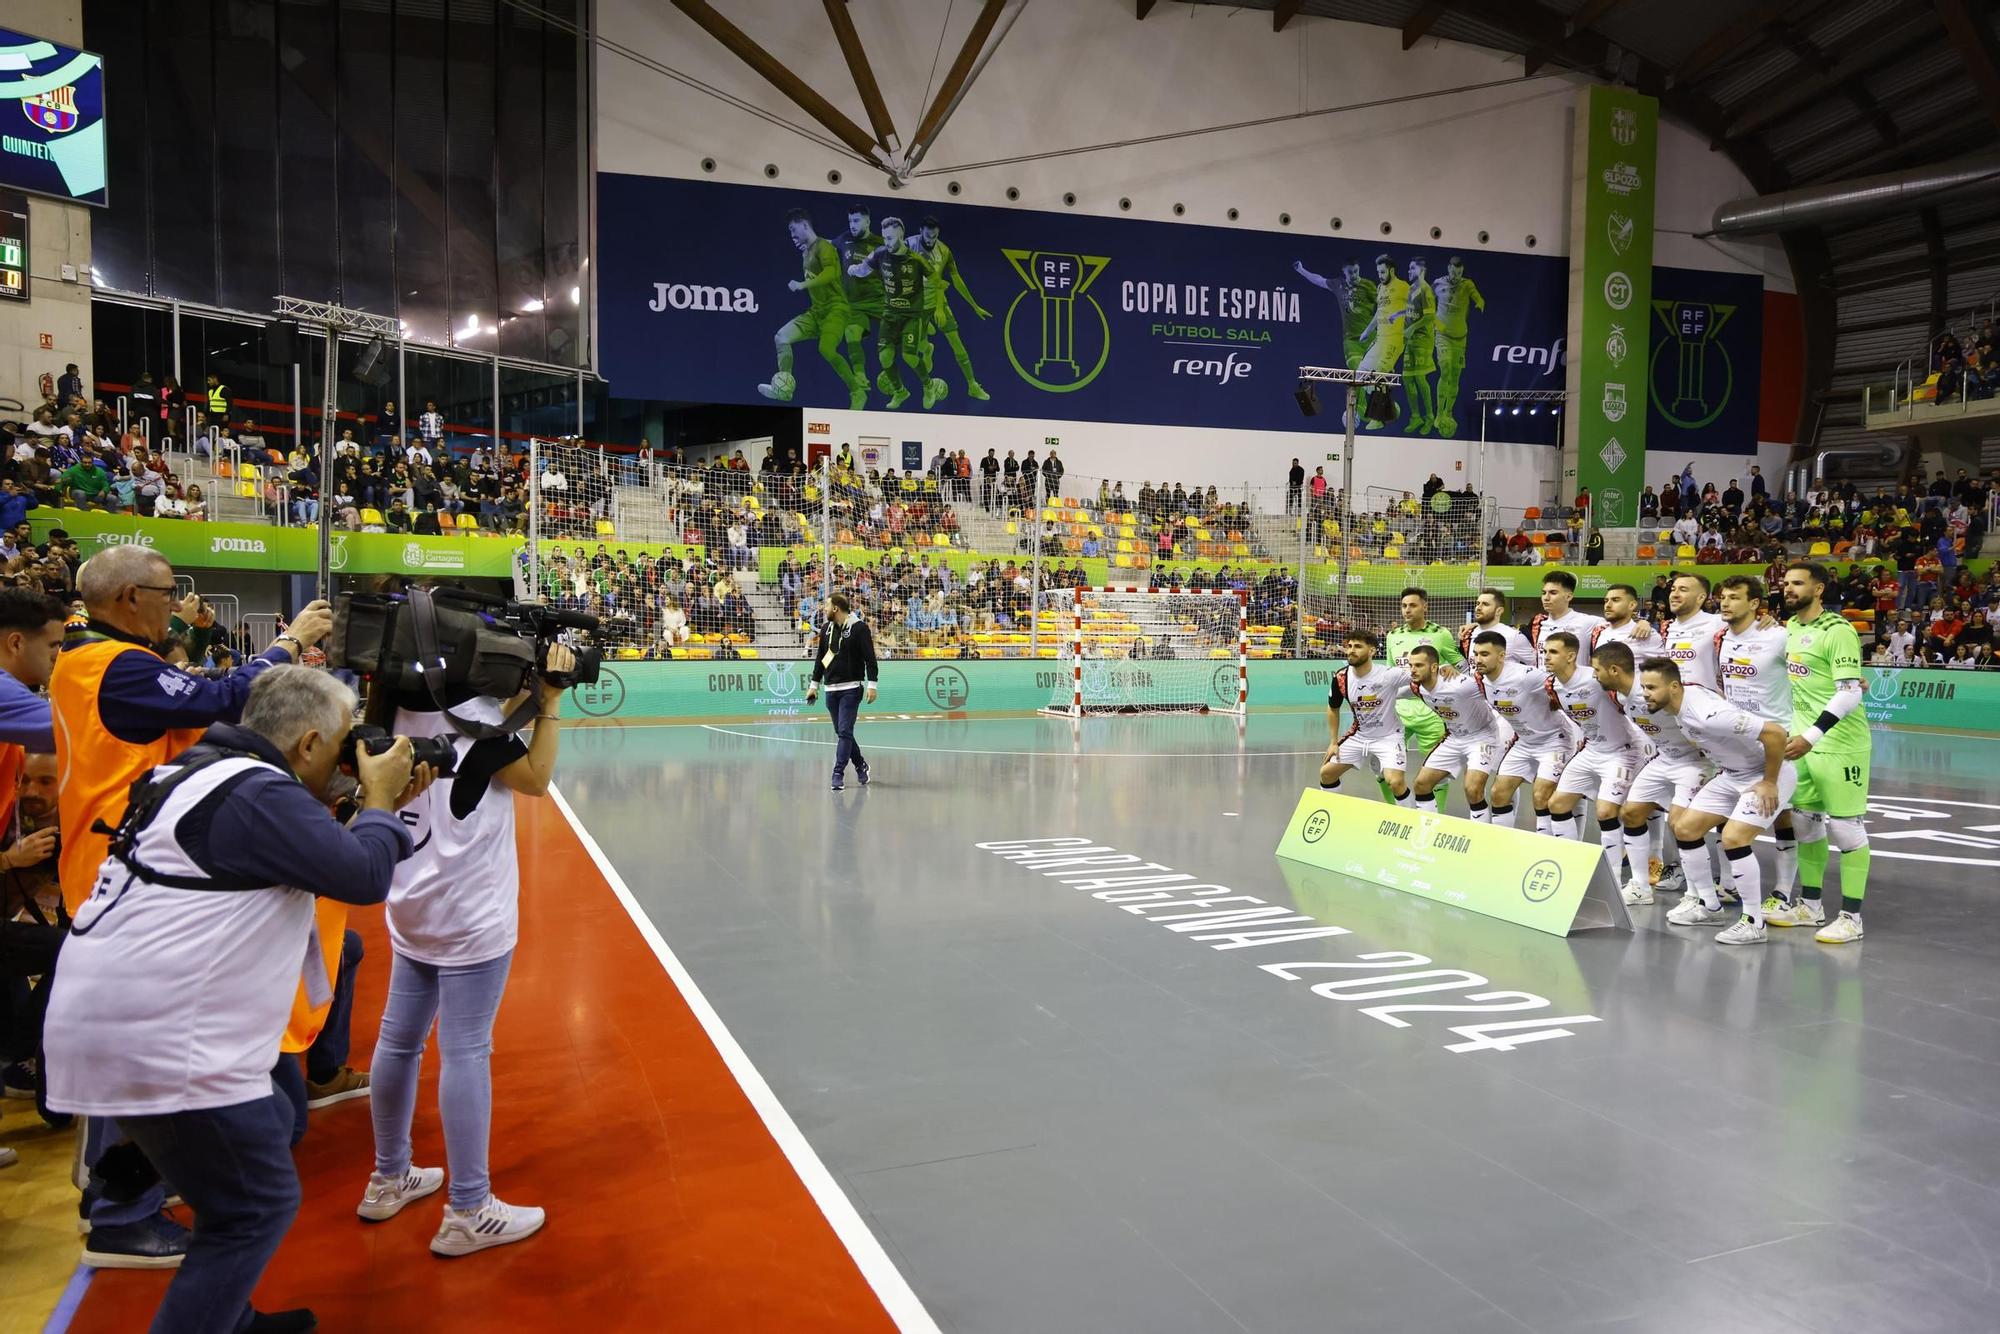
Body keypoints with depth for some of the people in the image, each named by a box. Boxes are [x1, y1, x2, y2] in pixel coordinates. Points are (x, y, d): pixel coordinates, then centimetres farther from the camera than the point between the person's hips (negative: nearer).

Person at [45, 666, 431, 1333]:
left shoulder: (206, 772, 14)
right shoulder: (260, 793, -18)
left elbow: (324, 854, 21)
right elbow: (364, 877, -19)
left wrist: (377, 808, 13)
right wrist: (380, 800, -3)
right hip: (156, 1046, -11)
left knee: (272, 1124, 23)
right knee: (259, 1207, -1)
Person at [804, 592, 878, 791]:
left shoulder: (859, 627, -7)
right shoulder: (826, 629, 11)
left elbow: (870, 657, -9)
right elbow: (820, 658, 18)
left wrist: (872, 684, -14)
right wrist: (814, 685, 17)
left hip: (851, 688, -6)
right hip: (831, 689, 6)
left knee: (845, 731, -9)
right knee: (841, 732, 9)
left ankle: (838, 773, -7)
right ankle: (861, 765, 26)